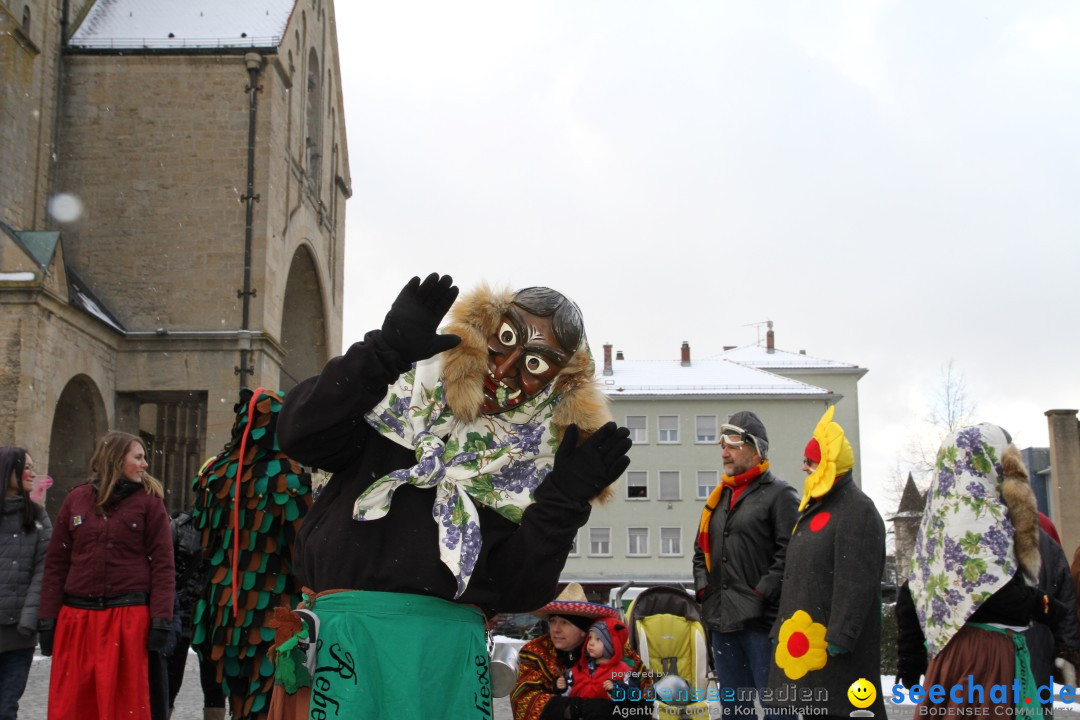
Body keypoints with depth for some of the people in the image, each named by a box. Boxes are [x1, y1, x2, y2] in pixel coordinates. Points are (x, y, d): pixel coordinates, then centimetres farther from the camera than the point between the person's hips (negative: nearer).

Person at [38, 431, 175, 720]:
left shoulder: (149, 501, 3)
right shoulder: (76, 499, 9)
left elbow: (162, 565, -2)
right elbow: (56, 563, 9)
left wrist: (161, 620, -10)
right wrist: (48, 620, 3)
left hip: (129, 618, -2)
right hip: (76, 619, 2)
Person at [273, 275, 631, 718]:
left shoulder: (537, 461, 9)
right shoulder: (407, 390, 5)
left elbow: (518, 593, 3)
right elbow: (300, 436, -11)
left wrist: (562, 503, -9)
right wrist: (384, 351, -19)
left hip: (455, 642, 2)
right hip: (354, 621, -2)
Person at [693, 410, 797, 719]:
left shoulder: (779, 494, -3)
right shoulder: (718, 497, 20)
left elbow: (789, 553, -12)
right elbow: (701, 550, 24)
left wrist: (761, 595, -16)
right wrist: (703, 588, 9)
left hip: (762, 619, -7)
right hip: (722, 620, 8)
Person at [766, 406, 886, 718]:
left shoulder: (857, 511, -13)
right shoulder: (814, 508, 18)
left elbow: (857, 584, -21)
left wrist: (839, 636, -24)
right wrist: (783, 628, 21)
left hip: (831, 640, -10)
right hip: (805, 638, 10)